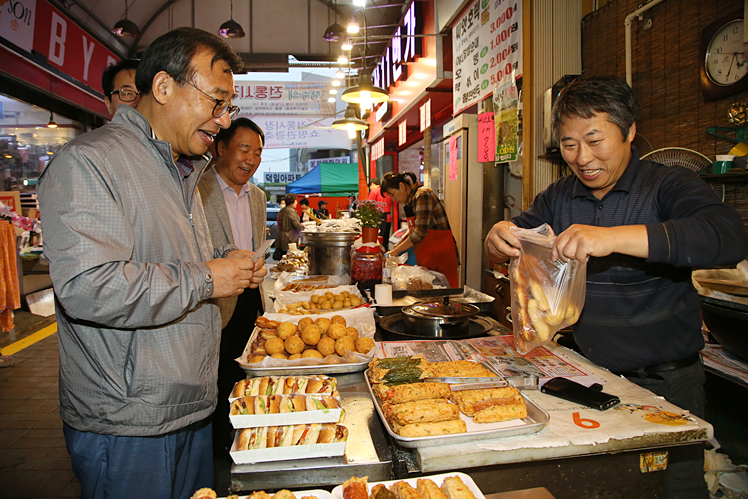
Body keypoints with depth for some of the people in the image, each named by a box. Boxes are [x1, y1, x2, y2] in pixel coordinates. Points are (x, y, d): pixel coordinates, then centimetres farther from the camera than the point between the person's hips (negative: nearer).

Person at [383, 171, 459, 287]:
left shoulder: (422, 195, -15)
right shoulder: (411, 199, 14)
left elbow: (420, 232, -22)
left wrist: (396, 251, -15)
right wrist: (395, 247, 12)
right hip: (426, 260, 9)